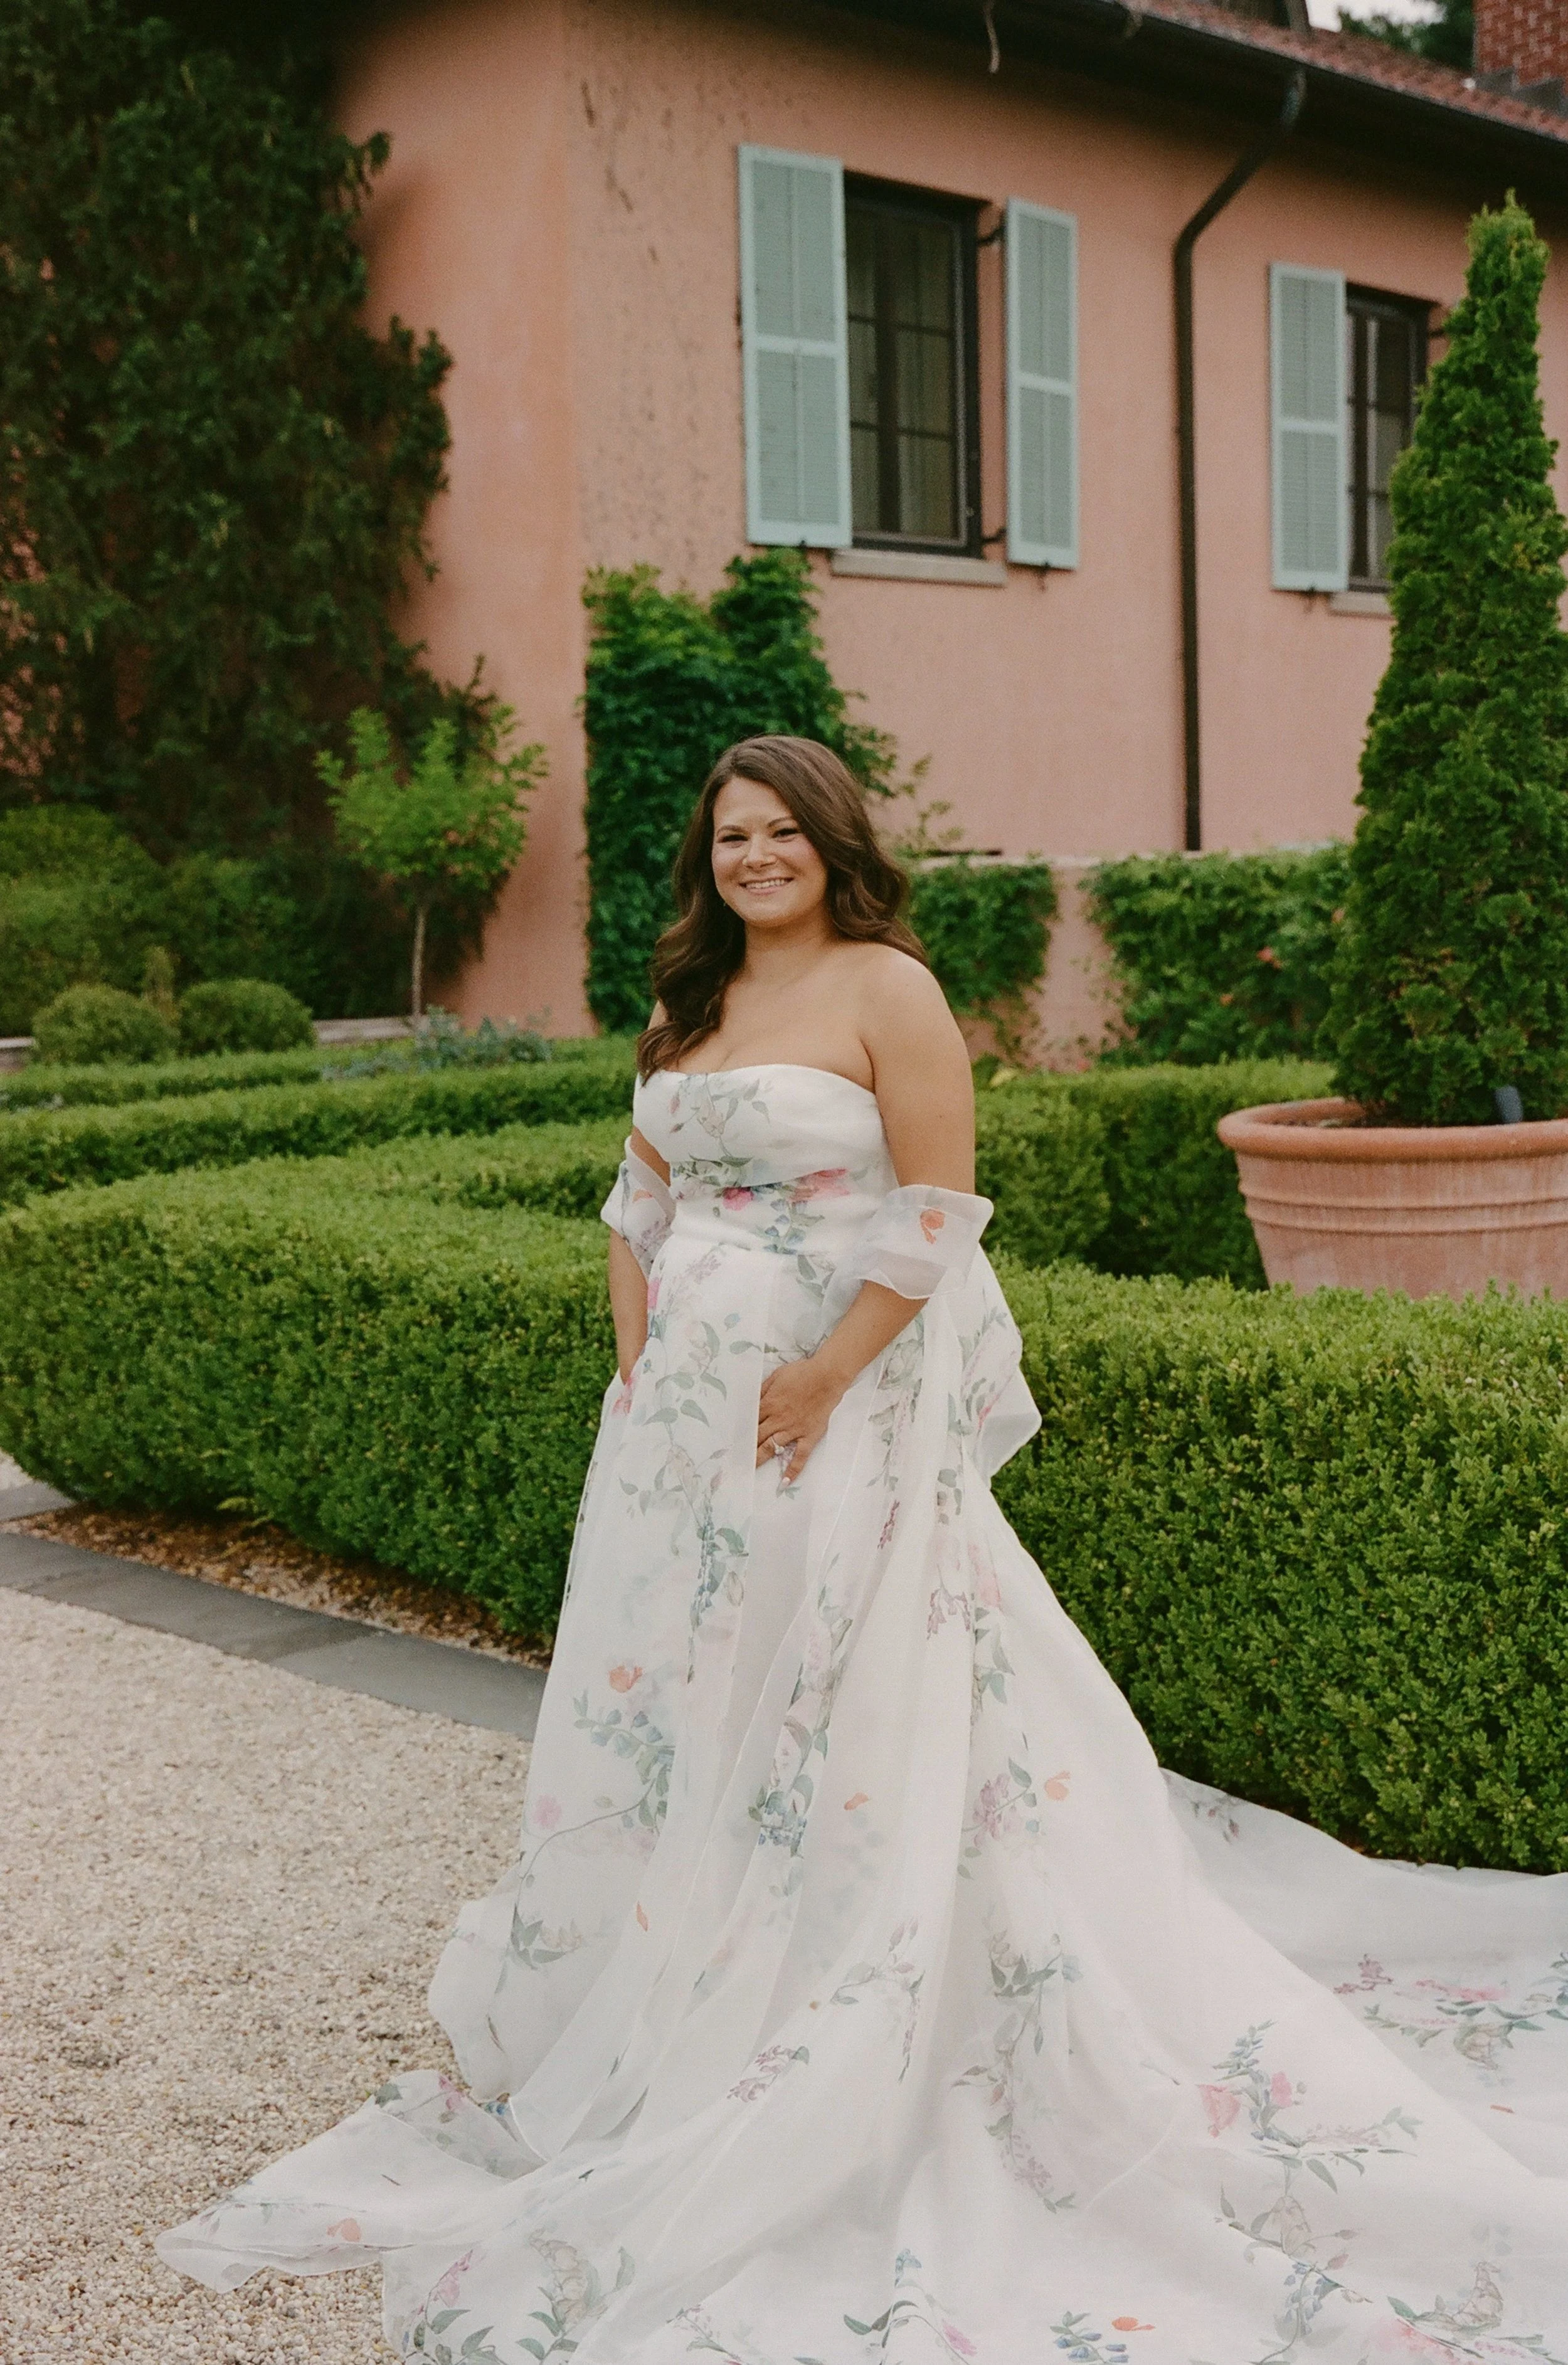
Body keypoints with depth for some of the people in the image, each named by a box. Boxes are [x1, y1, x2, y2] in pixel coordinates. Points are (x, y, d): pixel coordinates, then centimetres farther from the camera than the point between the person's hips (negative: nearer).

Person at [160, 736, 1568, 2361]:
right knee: (666, 1684, 12)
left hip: (840, 1403, -7)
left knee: (826, 1702, 0)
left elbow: (940, 1210, -14)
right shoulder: (689, 1005, 13)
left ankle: (831, 2029, 15)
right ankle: (671, 1980, 31)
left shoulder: (887, 989, -8)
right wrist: (637, 1361, 6)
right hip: (684, 1400, 7)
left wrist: (823, 1372, -17)